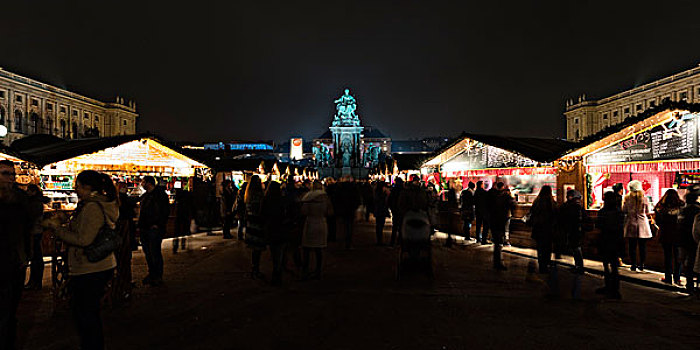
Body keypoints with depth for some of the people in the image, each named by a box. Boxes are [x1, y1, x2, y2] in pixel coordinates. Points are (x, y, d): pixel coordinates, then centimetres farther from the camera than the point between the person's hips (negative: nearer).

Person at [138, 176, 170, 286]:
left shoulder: (160, 193, -7)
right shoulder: (145, 196, 18)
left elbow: (166, 211, -12)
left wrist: (158, 224, -16)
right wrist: (140, 225, 15)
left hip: (155, 228, -8)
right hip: (144, 229, 8)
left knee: (155, 252, -6)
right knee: (147, 252, 12)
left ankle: (158, 277, 1)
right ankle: (151, 274, 22)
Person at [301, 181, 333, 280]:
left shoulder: (308, 197, -7)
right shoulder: (325, 198, 1)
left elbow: (304, 212, -10)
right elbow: (330, 213, 1)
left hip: (310, 224, -3)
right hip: (322, 224, 3)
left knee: (307, 249, 6)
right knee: (319, 249, 9)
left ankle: (305, 272, 7)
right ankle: (318, 272, 14)